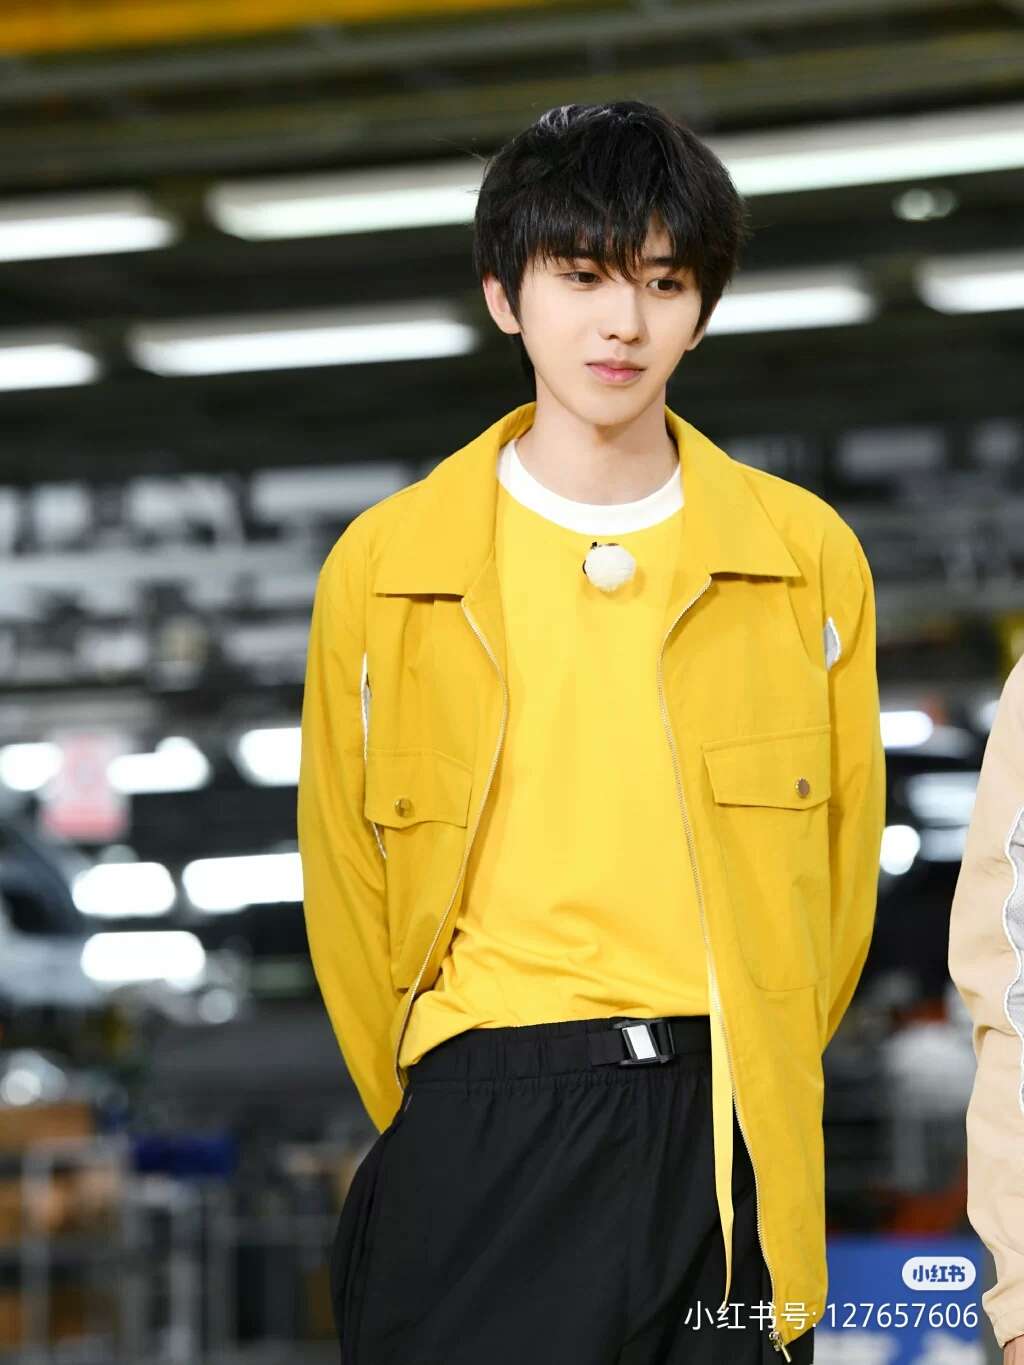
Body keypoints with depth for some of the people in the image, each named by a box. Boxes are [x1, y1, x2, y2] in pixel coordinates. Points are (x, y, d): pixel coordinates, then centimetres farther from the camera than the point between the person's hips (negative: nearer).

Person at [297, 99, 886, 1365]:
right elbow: (347, 889, 5)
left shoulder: (808, 557, 2)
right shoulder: (383, 569, 1)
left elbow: (836, 878, 7)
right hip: (487, 1130, -1)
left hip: (729, 1140, 1)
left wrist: (746, 1092, 7)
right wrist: (437, 1118, 7)